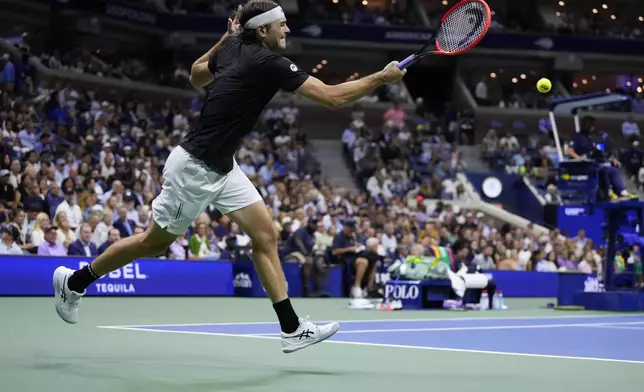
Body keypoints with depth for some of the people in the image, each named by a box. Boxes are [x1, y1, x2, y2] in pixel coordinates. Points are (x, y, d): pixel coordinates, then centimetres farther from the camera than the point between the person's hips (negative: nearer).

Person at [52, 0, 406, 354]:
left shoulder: (233, 50, 3)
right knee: (155, 243, 8)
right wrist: (381, 78, -16)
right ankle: (74, 281, 27)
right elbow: (333, 97, -25)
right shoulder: (269, 63, -23)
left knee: (266, 235, 1)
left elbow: (195, 76, 23)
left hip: (222, 167, 9)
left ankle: (292, 329, 1)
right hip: (194, 167, -9)